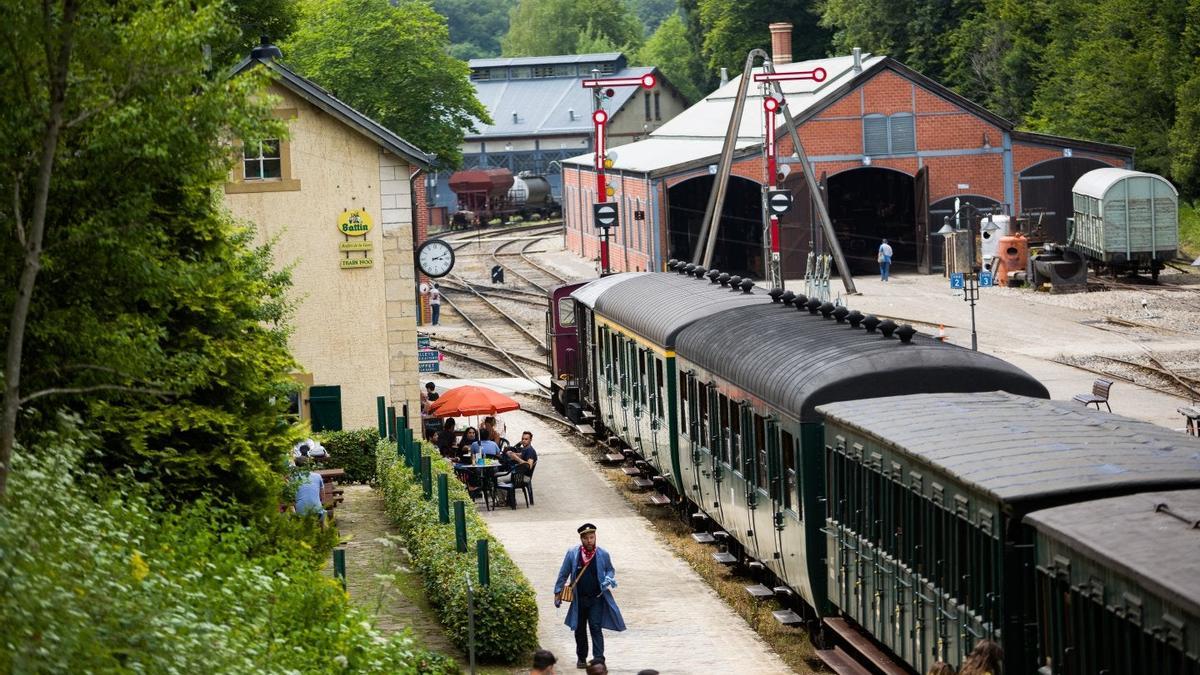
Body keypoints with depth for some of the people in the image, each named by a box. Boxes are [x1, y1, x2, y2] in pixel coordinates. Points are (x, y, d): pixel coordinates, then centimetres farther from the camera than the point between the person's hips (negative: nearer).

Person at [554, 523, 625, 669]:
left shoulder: (603, 554, -5)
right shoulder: (572, 553, -5)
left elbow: (610, 570, 12)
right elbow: (563, 574, 4)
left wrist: (608, 580, -9)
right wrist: (558, 592, 5)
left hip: (596, 598, -2)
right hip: (579, 598, 2)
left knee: (595, 627, -11)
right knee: (579, 629, 11)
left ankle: (598, 658, -10)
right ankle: (581, 658, 25)